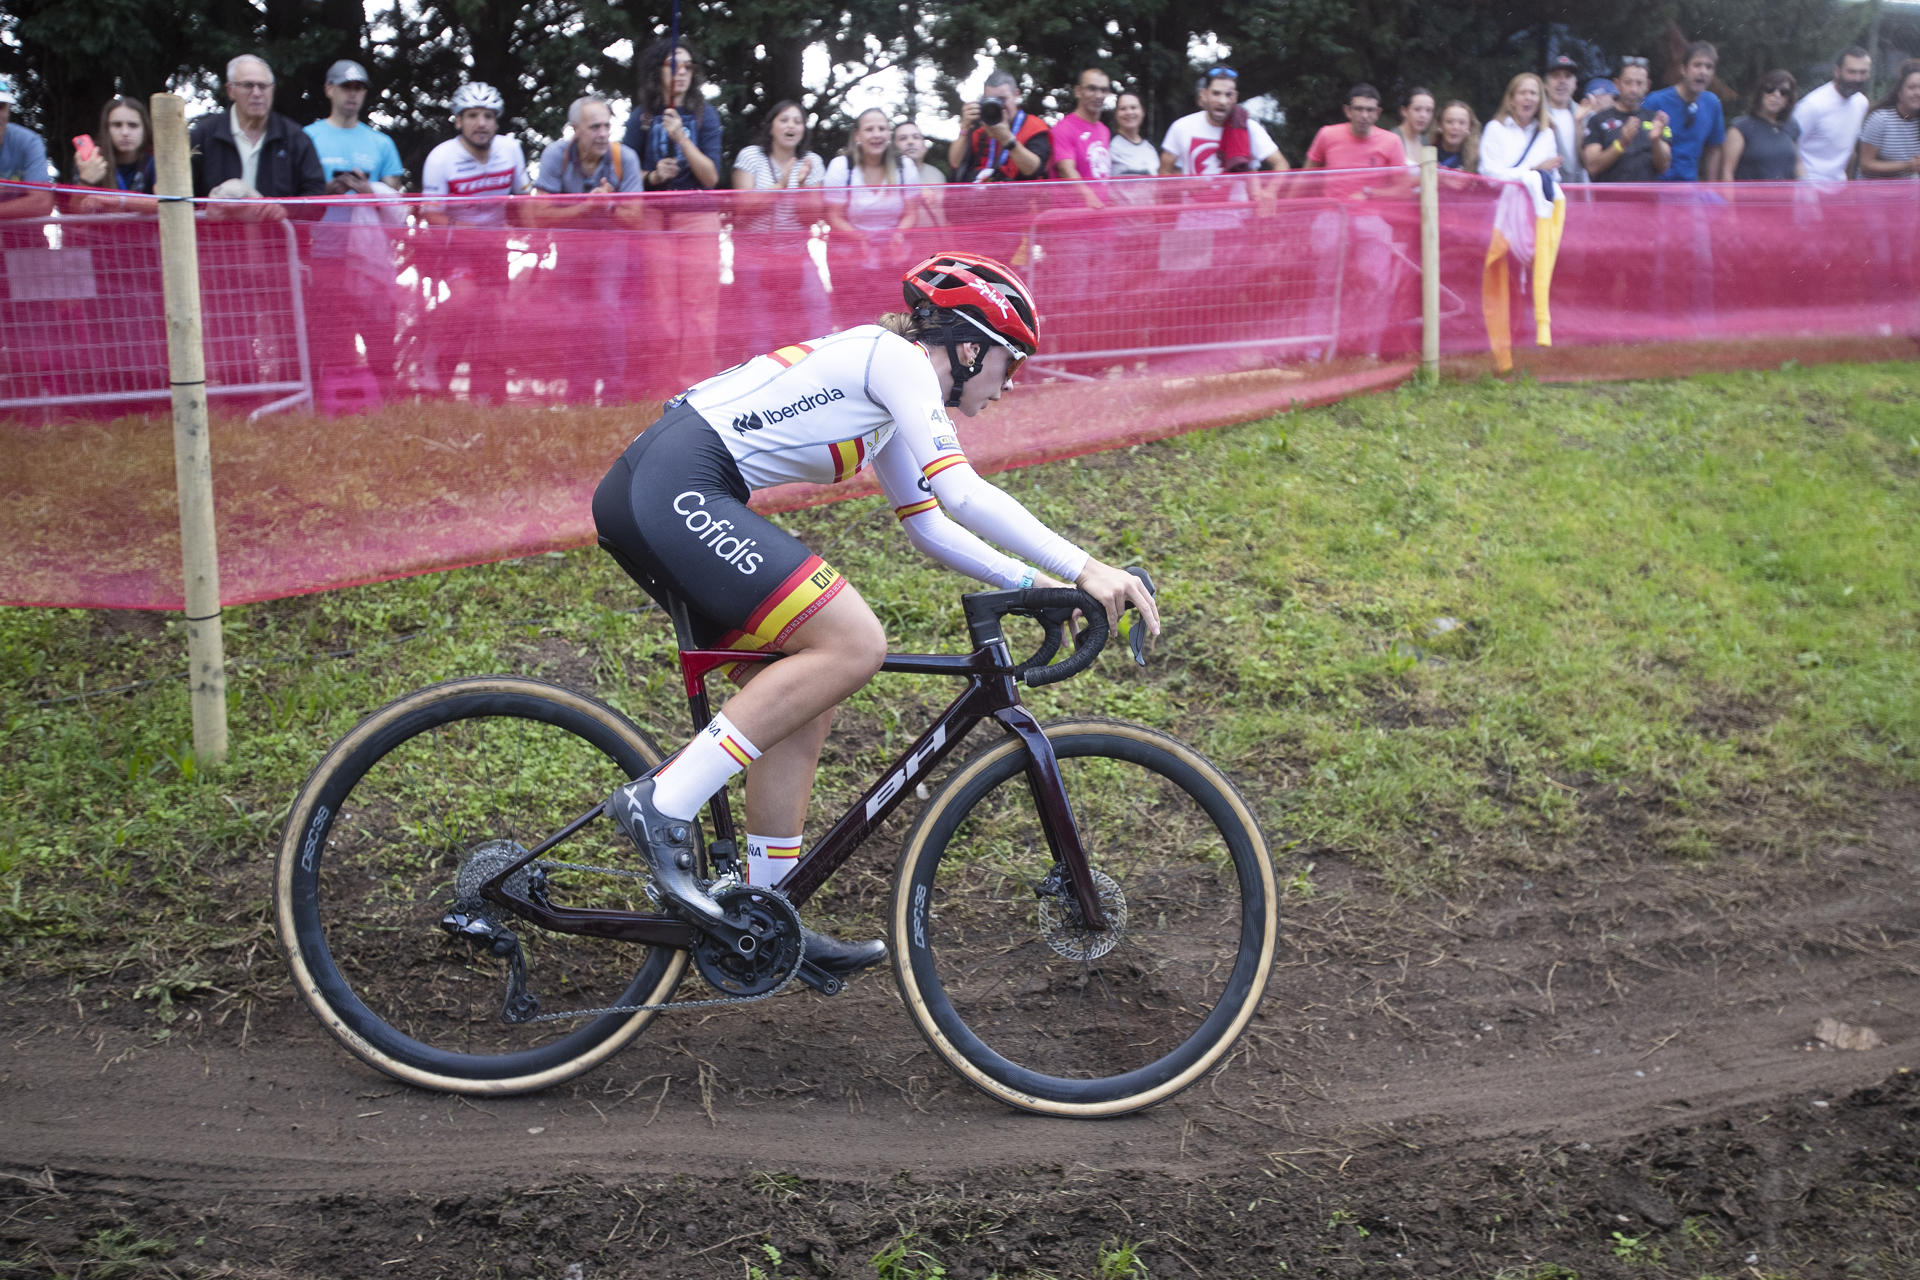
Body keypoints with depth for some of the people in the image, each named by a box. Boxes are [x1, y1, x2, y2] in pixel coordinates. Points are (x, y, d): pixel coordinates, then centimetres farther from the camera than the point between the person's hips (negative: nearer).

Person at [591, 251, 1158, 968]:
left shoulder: (885, 400, 24)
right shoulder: (897, 357, -5)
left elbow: (930, 527, 28)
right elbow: (961, 493, -16)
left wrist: (1036, 583, 19)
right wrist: (1083, 569, -16)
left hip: (649, 498, 10)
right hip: (677, 489, -10)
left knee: (800, 702, 10)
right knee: (853, 645, -16)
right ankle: (662, 806, -14)